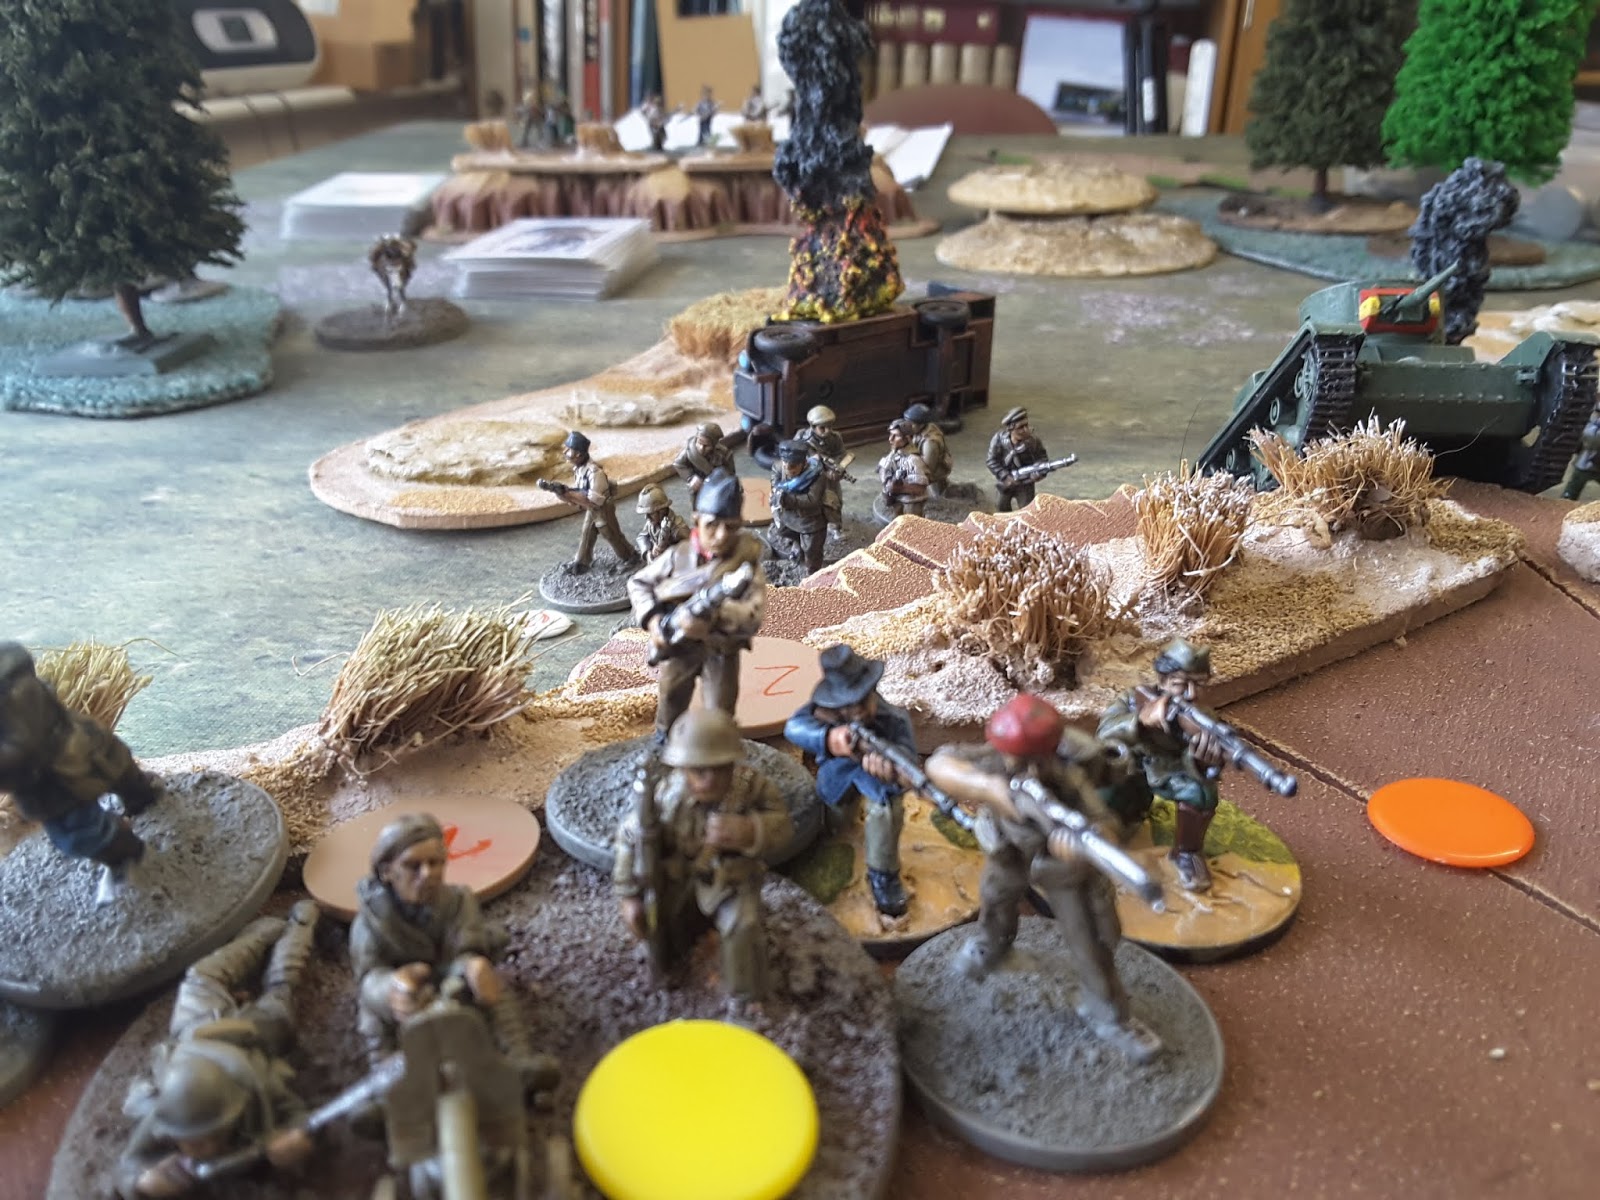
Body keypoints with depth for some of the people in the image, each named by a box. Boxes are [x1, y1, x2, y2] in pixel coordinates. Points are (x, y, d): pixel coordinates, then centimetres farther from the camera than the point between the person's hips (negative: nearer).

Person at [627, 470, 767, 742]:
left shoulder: (746, 562, -16)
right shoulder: (678, 555, -10)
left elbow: (753, 614, -24)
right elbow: (638, 583, 1)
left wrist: (714, 618, -42)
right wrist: (652, 619, -16)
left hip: (721, 651, -2)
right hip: (679, 647, 2)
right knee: (670, 707, 22)